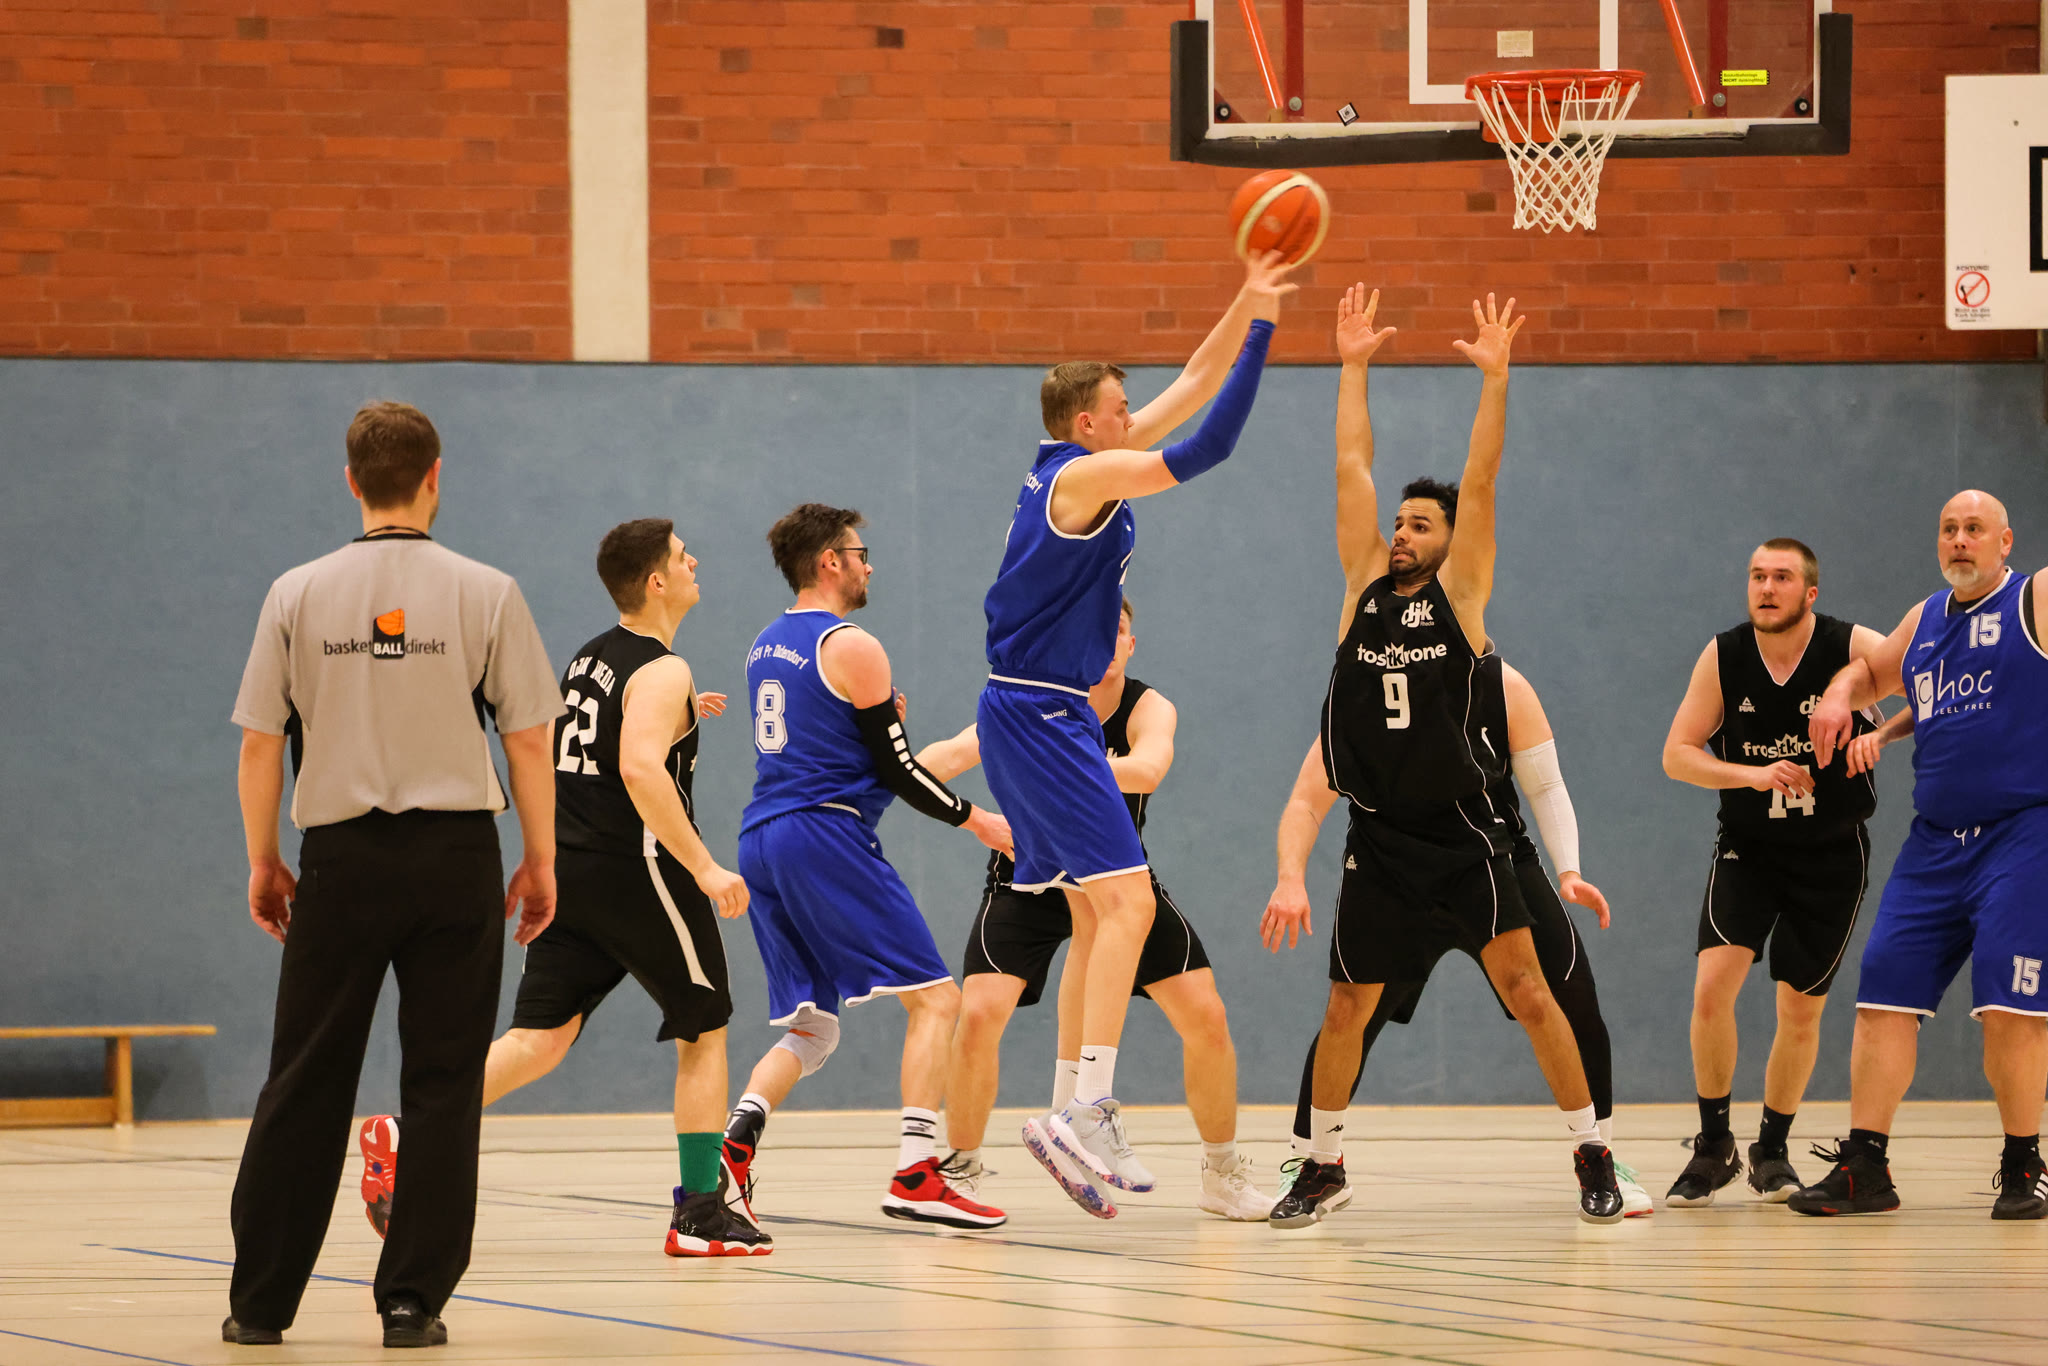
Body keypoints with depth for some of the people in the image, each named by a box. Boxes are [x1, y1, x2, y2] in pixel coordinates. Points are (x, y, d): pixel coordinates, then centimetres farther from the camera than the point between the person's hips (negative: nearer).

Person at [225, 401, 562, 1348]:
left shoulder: (299, 595, 1)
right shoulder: (485, 593, -2)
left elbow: (260, 744, 2)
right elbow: (528, 742, -2)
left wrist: (263, 862, 12)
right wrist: (540, 861, 7)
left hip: (342, 858, 1)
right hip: (457, 853, -1)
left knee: (303, 1085, 7)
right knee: (442, 1085, 5)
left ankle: (260, 1301, 10)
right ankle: (414, 1298, 2)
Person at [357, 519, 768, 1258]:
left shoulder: (590, 658, 15)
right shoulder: (662, 672, -12)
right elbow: (640, 769, -27)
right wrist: (704, 867, -28)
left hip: (567, 867, 7)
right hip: (635, 867, -7)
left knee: (538, 1038, 1)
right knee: (704, 1031, 8)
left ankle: (407, 1139, -18)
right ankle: (701, 1212, 7)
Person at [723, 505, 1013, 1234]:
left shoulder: (765, 646, 18)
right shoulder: (851, 647, -7)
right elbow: (897, 770, -7)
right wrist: (976, 819, 3)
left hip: (762, 842, 8)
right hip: (826, 837, -8)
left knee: (811, 1028, 14)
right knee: (934, 997, -4)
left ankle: (733, 1147, -10)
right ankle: (915, 1176, -14)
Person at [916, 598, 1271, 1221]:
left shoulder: (1149, 709, -18)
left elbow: (1146, 771, -41)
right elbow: (961, 750, -39)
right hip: (1028, 877, -2)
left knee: (1206, 1018, -5)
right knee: (979, 1014, -21)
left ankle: (1223, 1171, 16)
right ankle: (961, 1167, 1)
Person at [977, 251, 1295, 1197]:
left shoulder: (1079, 465, 13)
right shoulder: (1084, 475, -14)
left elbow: (1192, 388, 18)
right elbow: (1207, 446, -20)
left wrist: (1243, 308, 11)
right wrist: (1258, 328, -15)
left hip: (1030, 713, 10)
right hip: (1041, 716, -10)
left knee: (1095, 914, 12)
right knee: (1128, 900, -15)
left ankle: (1076, 1116, 11)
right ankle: (1089, 1109, -22)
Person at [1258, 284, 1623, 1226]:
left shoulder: (1460, 595, 1)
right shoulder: (1365, 587, 9)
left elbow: (1479, 482, -7)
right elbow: (1352, 468, 8)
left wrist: (1495, 379, -12)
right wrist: (1353, 367, 8)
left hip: (1462, 835, -4)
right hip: (1379, 839, 4)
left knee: (1525, 988, -7)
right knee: (1346, 1007, 8)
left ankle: (1591, 1156, -1)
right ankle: (1322, 1164, 22)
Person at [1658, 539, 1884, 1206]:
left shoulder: (1854, 650, -14)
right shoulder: (1723, 657, -8)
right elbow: (1677, 754, -6)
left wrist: (1879, 733, -38)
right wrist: (1752, 774, -23)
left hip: (1832, 853, 0)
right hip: (1748, 846, 1)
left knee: (1801, 1009, 5)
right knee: (1713, 986, -16)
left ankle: (1772, 1150, 25)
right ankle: (1714, 1147, 0)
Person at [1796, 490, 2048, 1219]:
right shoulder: (1925, 620, 17)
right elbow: (1870, 671, 35)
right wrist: (1840, 694, 14)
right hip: (1935, 842, 6)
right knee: (1885, 993, -1)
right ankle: (1864, 1169, 4)